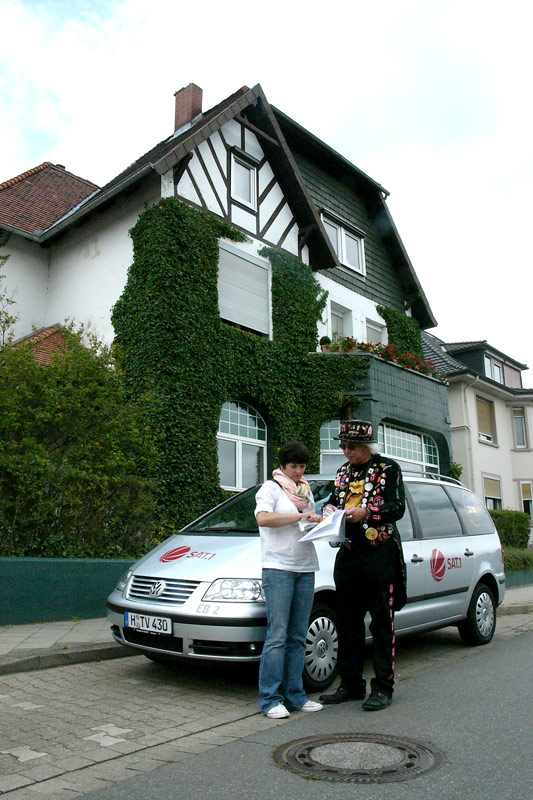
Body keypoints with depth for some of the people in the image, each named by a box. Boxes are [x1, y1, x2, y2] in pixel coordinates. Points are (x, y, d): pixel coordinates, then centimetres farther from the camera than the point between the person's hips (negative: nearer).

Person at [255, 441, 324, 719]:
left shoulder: (306, 490, 20)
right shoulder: (271, 487, 1)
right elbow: (263, 518, -17)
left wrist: (323, 519, 3)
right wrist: (301, 516, -18)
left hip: (306, 568, 6)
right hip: (278, 567, -6)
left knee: (298, 636, 9)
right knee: (277, 636, -7)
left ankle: (294, 696, 17)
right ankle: (270, 699, 2)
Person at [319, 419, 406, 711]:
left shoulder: (388, 468, -1)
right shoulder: (343, 472, 16)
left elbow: (398, 507, -9)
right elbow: (334, 499, 23)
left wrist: (367, 512, -23)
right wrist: (329, 508, 0)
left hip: (380, 555, -6)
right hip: (348, 554, 6)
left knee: (381, 624, 1)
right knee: (348, 622, 11)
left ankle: (383, 687, 11)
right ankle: (351, 684, 22)